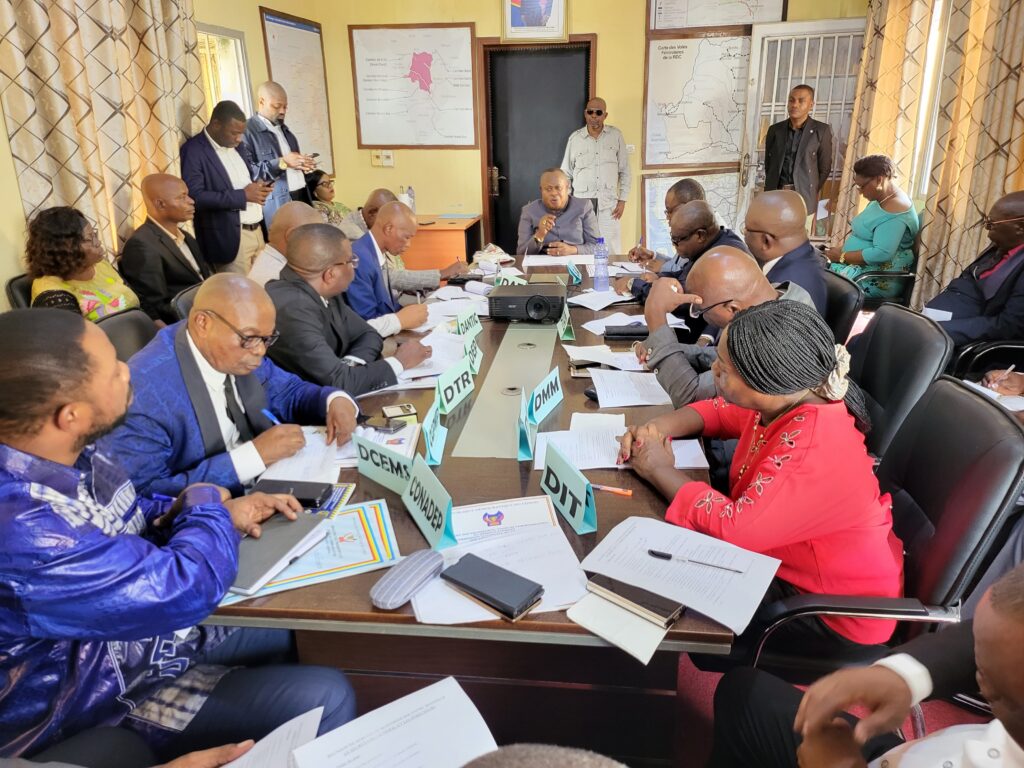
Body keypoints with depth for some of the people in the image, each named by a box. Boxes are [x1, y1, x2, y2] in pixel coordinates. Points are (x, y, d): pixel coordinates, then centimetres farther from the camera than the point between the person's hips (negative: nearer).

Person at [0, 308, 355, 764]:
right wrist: (206, 505, -12)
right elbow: (188, 588, -33)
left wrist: (225, 513, -6)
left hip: (152, 626, 8)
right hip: (109, 695, -8)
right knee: (324, 699, -15)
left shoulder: (64, 451, -9)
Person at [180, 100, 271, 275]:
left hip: (258, 230, 7)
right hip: (230, 237, -7)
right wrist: (243, 195, -20)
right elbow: (195, 196, -19)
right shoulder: (194, 150, -10)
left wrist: (258, 185, -1)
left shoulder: (240, 145, 12)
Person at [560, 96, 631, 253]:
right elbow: (566, 174, 11)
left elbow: (624, 171, 9)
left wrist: (622, 200, 2)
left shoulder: (616, 136, 5)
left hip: (608, 202, 0)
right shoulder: (575, 138, 5)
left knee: (611, 251, -4)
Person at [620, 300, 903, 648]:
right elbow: (722, 411, 9)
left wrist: (661, 470, -23)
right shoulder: (785, 398, -9)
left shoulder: (814, 452, -35)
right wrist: (658, 428, -10)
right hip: (791, 563, 8)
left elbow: (734, 528, -38)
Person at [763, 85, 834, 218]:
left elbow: (824, 168, 4)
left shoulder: (821, 131, 1)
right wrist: (771, 189, 13)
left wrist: (811, 195, 4)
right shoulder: (775, 130, 9)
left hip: (803, 197, -2)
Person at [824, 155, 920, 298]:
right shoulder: (880, 199, 11)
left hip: (880, 278, -10)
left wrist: (842, 257, -20)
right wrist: (842, 248, 2)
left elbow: (882, 253, -28)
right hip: (865, 266, 10)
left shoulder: (894, 211, -21)